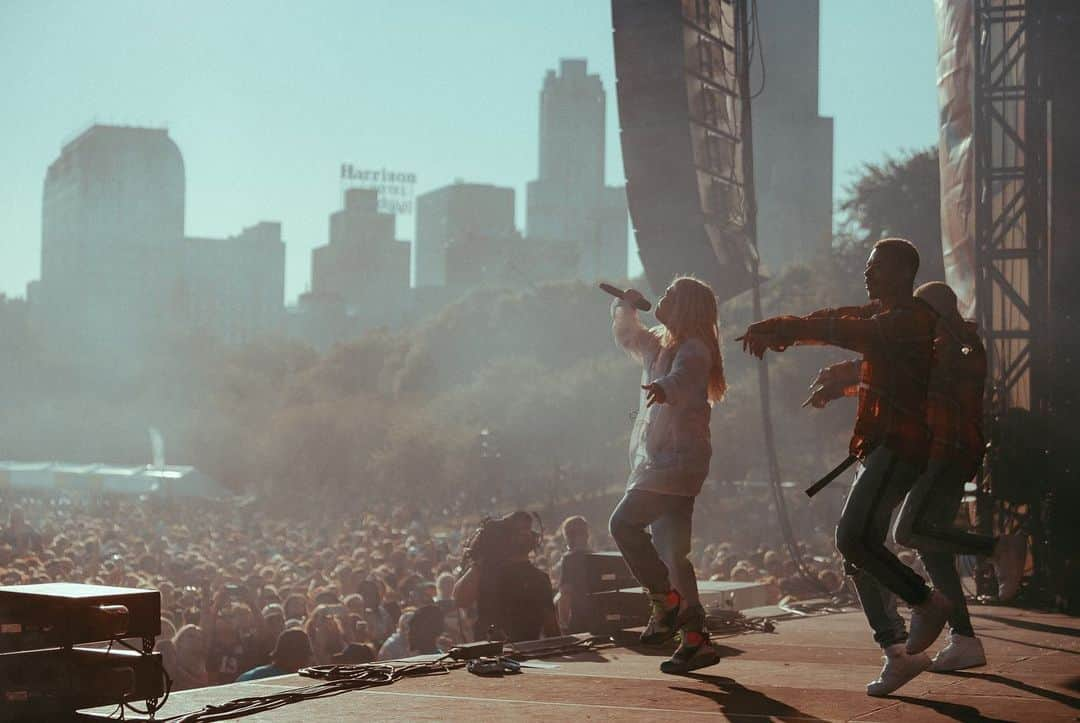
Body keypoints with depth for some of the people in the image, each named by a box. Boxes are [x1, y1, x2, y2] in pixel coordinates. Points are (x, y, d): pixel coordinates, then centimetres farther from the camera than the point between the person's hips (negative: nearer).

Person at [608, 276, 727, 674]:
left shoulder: (693, 350, -11)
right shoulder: (659, 344, 18)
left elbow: (682, 376, -35)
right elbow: (627, 335, 39)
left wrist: (664, 386, -54)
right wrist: (625, 306, 25)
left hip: (678, 458, -10)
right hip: (660, 459, 10)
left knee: (624, 523, -18)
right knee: (670, 551, 7)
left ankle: (666, 601, -9)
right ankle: (695, 639, 8)